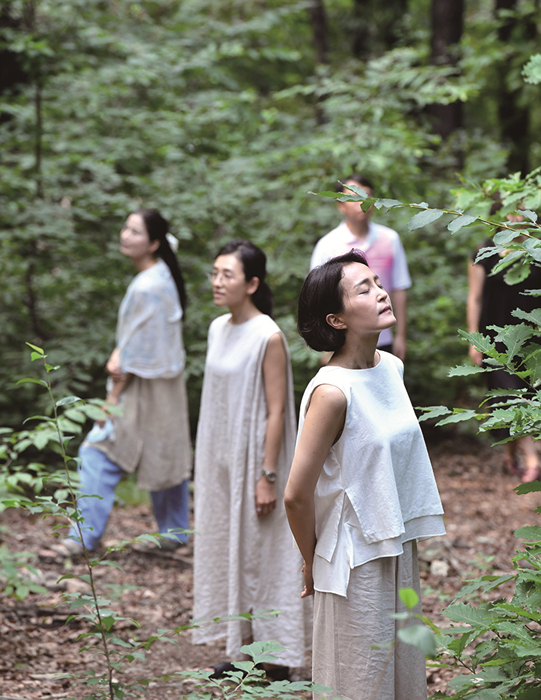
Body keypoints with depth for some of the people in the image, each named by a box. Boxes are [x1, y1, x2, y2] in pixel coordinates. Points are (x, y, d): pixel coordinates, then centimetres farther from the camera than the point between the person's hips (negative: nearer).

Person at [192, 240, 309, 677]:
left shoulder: (268, 337, -16)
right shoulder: (218, 329, 6)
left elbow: (276, 412, -16)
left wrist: (268, 477, -18)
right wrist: (208, 464, 13)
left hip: (253, 458, -7)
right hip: (219, 459, 7)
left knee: (260, 552, 0)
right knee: (227, 549, 12)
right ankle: (243, 648, 24)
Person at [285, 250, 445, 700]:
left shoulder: (392, 368, 2)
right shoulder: (333, 390, -22)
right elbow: (297, 496, -19)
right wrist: (313, 564, -5)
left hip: (400, 555, 7)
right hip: (356, 565, -7)